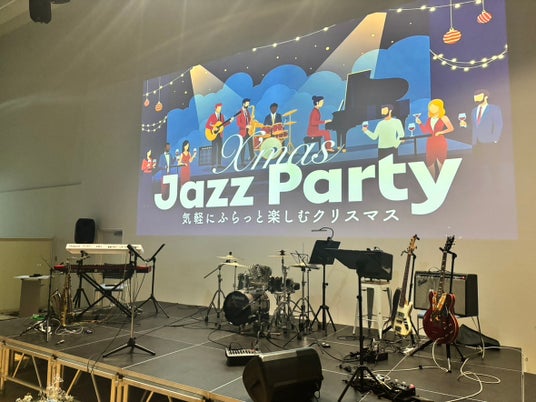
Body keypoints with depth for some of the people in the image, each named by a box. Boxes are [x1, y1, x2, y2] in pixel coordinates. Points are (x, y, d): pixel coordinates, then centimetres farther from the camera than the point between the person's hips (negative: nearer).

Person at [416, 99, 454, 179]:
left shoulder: (443, 118, -2)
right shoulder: (429, 119, 10)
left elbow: (451, 128, -2)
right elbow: (425, 131, 9)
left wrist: (441, 132, -12)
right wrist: (420, 123, -2)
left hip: (441, 143, -5)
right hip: (430, 143, 5)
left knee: (441, 163, 1)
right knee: (429, 163, 5)